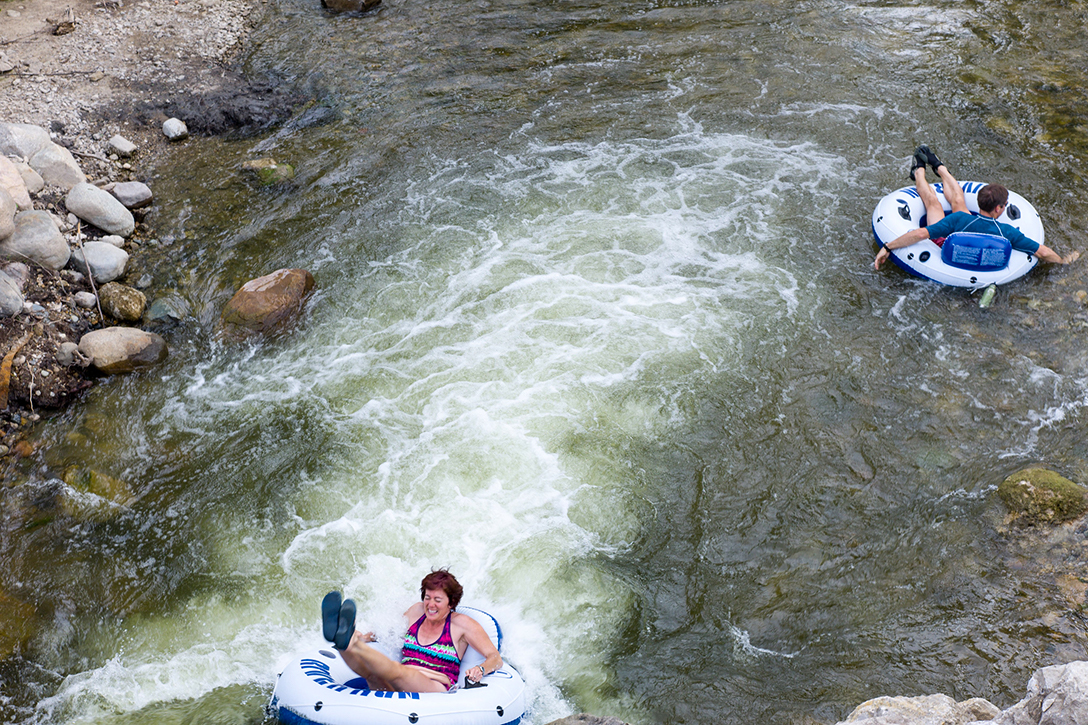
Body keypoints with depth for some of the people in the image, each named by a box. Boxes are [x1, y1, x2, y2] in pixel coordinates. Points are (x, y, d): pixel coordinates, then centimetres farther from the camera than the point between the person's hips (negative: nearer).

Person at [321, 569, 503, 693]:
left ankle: (350, 643, -59)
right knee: (371, 669, -28)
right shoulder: (418, 611, 19)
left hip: (437, 690, -5)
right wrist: (368, 637, 11)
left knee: (397, 670, -36)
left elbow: (496, 658, 2)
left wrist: (480, 669, -22)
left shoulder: (461, 623, 5)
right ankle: (339, 636, -55)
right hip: (397, 692, 5)